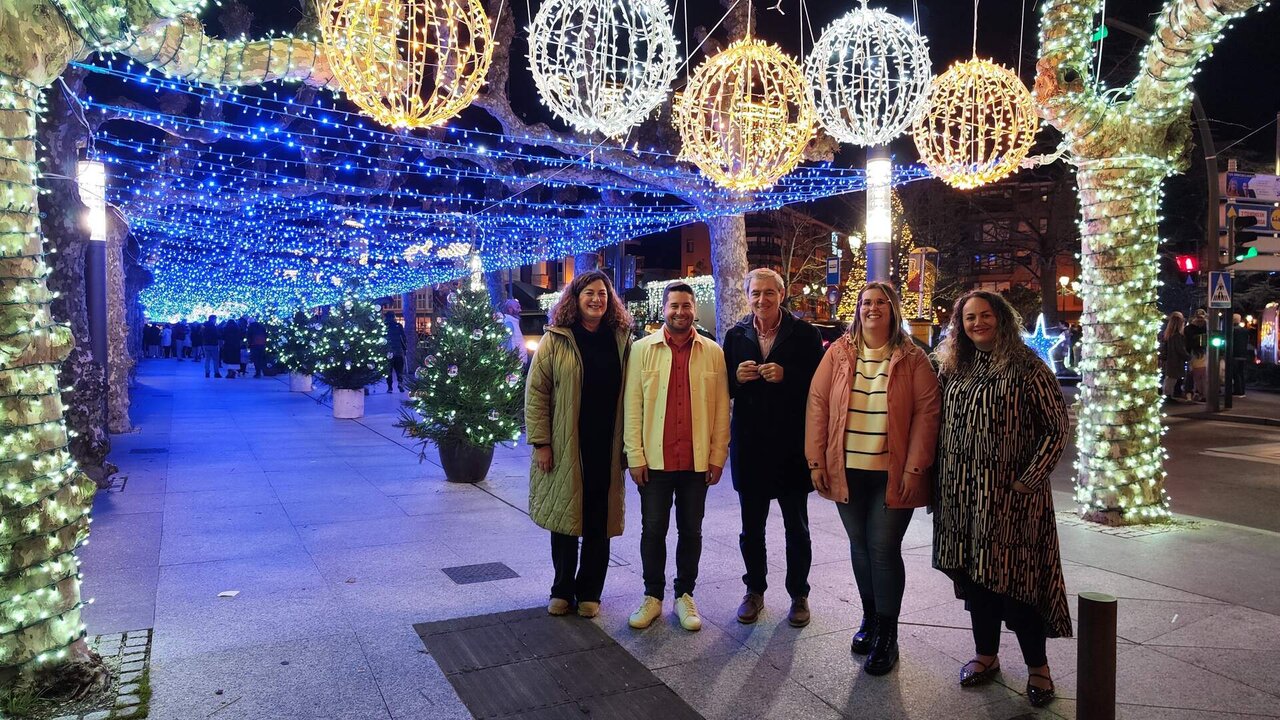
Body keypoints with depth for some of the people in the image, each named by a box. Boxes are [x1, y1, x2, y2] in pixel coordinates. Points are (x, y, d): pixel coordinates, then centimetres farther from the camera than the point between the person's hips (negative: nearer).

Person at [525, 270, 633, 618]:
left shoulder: (622, 339, 6)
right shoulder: (555, 340, -2)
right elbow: (536, 393, -3)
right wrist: (541, 442, -8)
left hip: (607, 448, 2)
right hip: (564, 448, -2)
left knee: (599, 524, 8)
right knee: (565, 519, 9)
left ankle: (589, 592, 23)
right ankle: (562, 590, 26)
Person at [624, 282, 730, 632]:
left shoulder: (713, 352, 3)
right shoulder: (642, 349, 0)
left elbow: (721, 408, 3)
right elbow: (632, 406, -2)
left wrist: (718, 456, 0)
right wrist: (635, 456, -6)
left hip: (697, 460, 1)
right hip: (655, 459, -1)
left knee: (691, 531, 11)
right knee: (653, 529, 8)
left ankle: (685, 595, 27)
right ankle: (653, 596, 23)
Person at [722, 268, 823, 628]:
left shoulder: (804, 333, -3)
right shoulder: (735, 335, 6)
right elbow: (724, 386, 10)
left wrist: (786, 376, -22)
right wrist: (737, 378, -11)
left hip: (792, 445, -2)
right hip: (749, 445, 3)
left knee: (797, 527, 10)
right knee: (751, 527, 12)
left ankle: (799, 595, 25)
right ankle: (754, 591, 29)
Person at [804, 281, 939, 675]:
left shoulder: (912, 358, -1)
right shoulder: (838, 353, 4)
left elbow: (926, 412, -5)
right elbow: (817, 404, 3)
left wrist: (915, 467, -11)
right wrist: (816, 459, -2)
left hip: (893, 474, -3)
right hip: (847, 471, 3)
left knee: (884, 549, -2)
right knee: (860, 546, 13)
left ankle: (886, 635, 12)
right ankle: (869, 618, 30)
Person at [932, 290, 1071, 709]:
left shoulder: (1026, 368, -7)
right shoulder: (953, 368, 8)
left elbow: (1057, 427, -7)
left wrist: (1030, 479, -12)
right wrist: (939, 479, 8)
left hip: (1009, 493, -5)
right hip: (961, 492, 5)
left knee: (1012, 576, -1)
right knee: (973, 573, 12)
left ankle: (1037, 665, 17)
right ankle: (986, 655, 27)